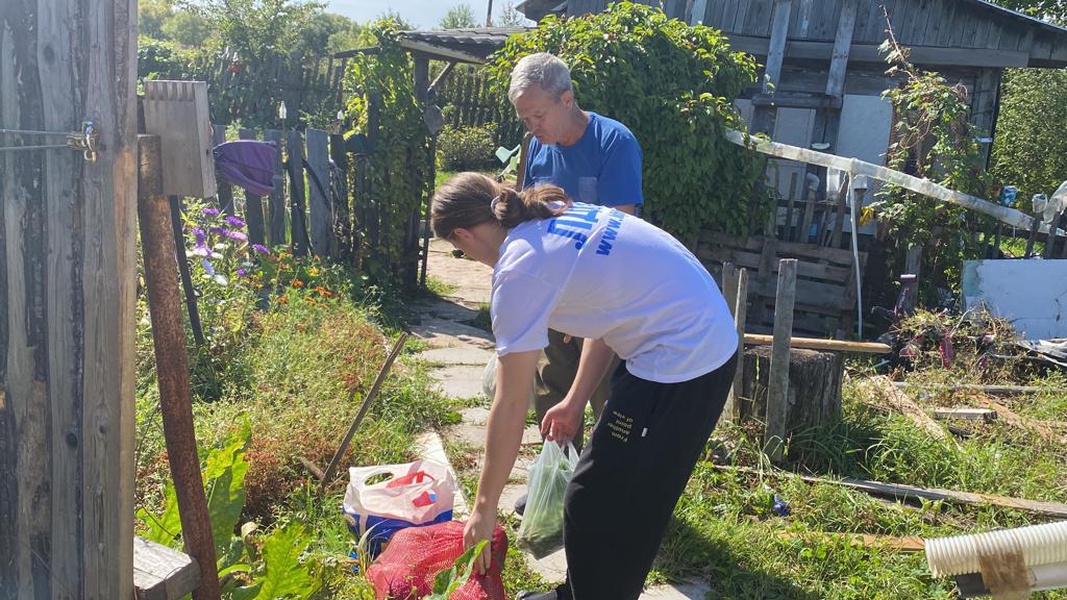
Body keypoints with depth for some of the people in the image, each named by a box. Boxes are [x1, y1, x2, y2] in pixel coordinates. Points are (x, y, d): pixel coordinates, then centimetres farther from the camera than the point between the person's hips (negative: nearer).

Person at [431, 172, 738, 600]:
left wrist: (484, 507, -1)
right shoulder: (558, 216, 10)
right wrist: (575, 401, 18)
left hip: (680, 363, -10)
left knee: (595, 506, 6)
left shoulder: (517, 271, -15)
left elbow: (510, 407, -12)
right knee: (625, 503, 23)